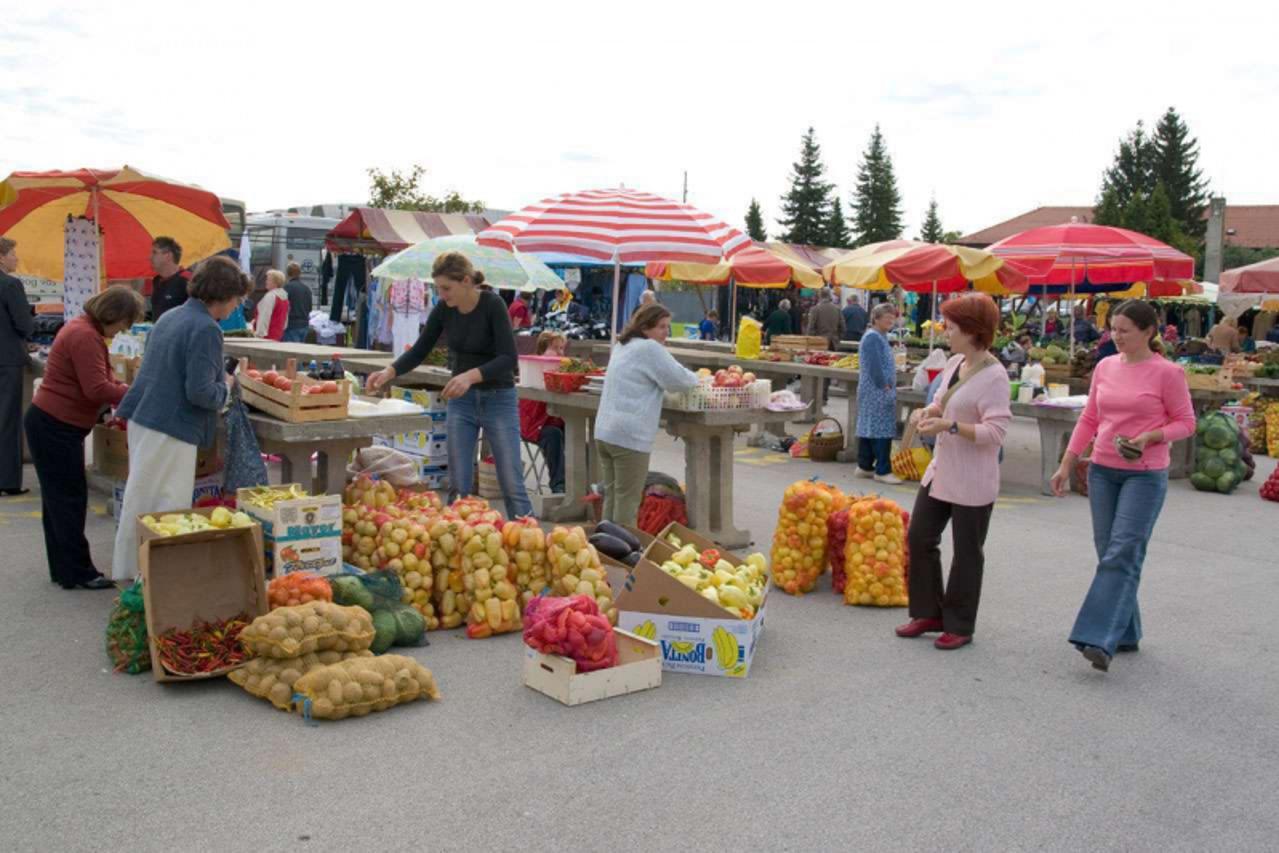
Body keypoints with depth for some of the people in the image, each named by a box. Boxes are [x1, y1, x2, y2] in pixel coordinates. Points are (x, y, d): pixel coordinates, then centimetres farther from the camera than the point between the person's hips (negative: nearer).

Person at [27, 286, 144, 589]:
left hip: (52, 424, 11)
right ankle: (78, 573, 3)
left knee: (58, 498, 14)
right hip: (55, 427, -11)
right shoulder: (85, 337, -21)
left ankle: (63, 570, 22)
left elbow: (100, 378, 14)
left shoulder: (85, 329, 13)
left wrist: (126, 392, 0)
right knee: (70, 499, -4)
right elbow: (97, 389, -25)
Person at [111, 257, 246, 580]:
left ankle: (129, 570, 29)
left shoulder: (170, 316, 12)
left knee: (140, 499, 18)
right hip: (171, 431, -9)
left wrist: (220, 376, 22)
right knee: (166, 507, -2)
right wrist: (226, 386, -2)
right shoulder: (205, 329, -17)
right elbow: (200, 392, -21)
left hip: (143, 420, 9)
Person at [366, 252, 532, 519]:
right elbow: (419, 351, 4)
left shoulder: (493, 305, -19)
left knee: (512, 484, -4)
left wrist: (471, 375, -40)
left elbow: (509, 358, -25)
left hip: (498, 399, -5)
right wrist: (389, 372, -13)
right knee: (459, 484, 3)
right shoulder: (443, 310, -3)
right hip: (461, 400, 5)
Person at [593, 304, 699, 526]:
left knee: (611, 497, 14)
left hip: (604, 431, 9)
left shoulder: (622, 346, 19)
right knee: (627, 502, -3)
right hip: (630, 435, -9)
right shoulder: (650, 348, -10)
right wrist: (693, 378, 11)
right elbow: (677, 380, -11)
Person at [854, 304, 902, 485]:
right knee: (882, 429, -8)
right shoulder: (872, 337, -15)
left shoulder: (881, 336, 17)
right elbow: (874, 366, -21)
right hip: (878, 391, -10)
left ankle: (865, 466, 19)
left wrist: (889, 386, 14)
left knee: (868, 428, 13)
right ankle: (882, 470, -5)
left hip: (878, 391, 10)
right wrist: (885, 386, -16)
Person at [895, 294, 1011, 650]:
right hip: (940, 471, 9)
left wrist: (950, 426, -29)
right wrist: (928, 412, 0)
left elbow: (996, 432, -23)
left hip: (972, 482, -9)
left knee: (967, 553, 6)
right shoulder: (954, 363, 7)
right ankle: (929, 612, 27)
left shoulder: (993, 376, -19)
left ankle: (959, 627, 20)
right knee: (919, 537, 13)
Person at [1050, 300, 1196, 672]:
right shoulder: (1105, 367, 8)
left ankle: (1100, 641, -15)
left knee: (1123, 555, -12)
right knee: (1109, 554, 9)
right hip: (1102, 471, 6)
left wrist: (1151, 436, -21)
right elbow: (1089, 420, 12)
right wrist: (1066, 466, 10)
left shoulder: (1167, 372, -7)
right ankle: (1126, 634, 21)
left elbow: (1185, 422, -3)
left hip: (1145, 476, -6)